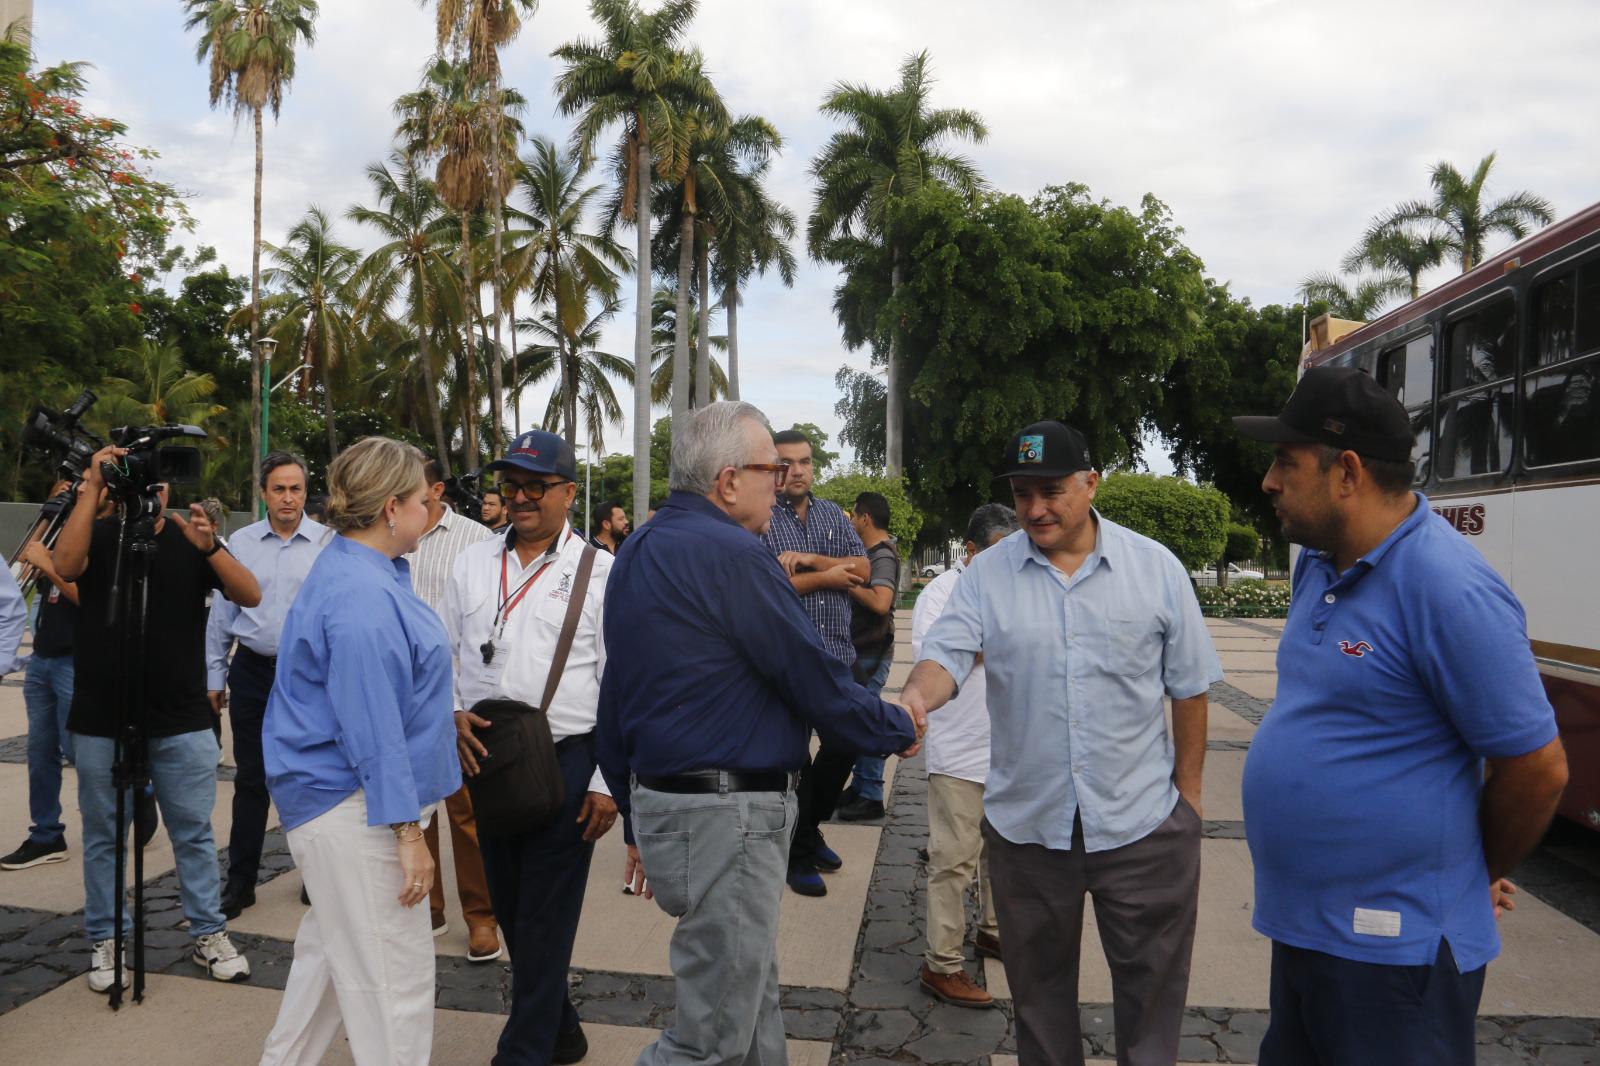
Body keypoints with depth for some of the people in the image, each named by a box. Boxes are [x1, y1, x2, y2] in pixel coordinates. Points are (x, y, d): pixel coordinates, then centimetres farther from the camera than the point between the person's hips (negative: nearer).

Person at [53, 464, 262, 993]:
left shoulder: (191, 539, 2)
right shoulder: (98, 536, 2)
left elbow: (250, 596, -10)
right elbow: (66, 565, -22)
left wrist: (210, 547, -26)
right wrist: (91, 488, -24)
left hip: (180, 721, 0)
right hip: (102, 721, 0)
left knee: (194, 832, 6)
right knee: (103, 836, 9)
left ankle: (210, 934, 17)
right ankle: (106, 940, 23)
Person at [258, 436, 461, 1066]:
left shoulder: (367, 570, 10)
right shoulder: (361, 596, -23)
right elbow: (373, 728, -24)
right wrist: (407, 830, -22)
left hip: (331, 797, 11)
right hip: (352, 805, -11)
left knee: (333, 949, 24)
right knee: (394, 974, 0)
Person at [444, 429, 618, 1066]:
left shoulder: (599, 572, -6)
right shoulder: (473, 564, 8)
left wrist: (607, 782, -11)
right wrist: (454, 714, -4)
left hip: (566, 762, -5)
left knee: (545, 918, 2)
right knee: (509, 909, 16)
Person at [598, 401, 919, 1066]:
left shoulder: (636, 553, 10)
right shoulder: (731, 555, -18)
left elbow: (614, 704, 14)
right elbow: (817, 678, -15)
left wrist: (638, 820, 20)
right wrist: (899, 730, 3)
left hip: (662, 802, 10)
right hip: (729, 813, -10)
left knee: (754, 1000, 22)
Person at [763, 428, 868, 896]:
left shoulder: (833, 514, 11)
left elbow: (862, 569, -1)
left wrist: (805, 559, -15)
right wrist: (826, 577, -12)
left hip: (839, 653, 5)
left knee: (846, 744, 13)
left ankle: (810, 827, 36)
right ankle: (799, 854, 20)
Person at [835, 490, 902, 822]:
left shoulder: (883, 556, -16)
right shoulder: (873, 552, 13)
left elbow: (881, 602, -31)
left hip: (872, 654, -10)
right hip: (862, 650, 10)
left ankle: (871, 797, 2)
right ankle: (859, 786, 26)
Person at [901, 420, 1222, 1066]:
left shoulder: (1156, 568, -4)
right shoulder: (987, 573, -3)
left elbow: (1188, 687, 2)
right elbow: (947, 653, -13)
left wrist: (1188, 791, 4)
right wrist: (915, 698, -35)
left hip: (1142, 820, -1)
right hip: (1026, 823, 1)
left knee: (1152, 981, 13)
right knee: (1038, 982, 19)